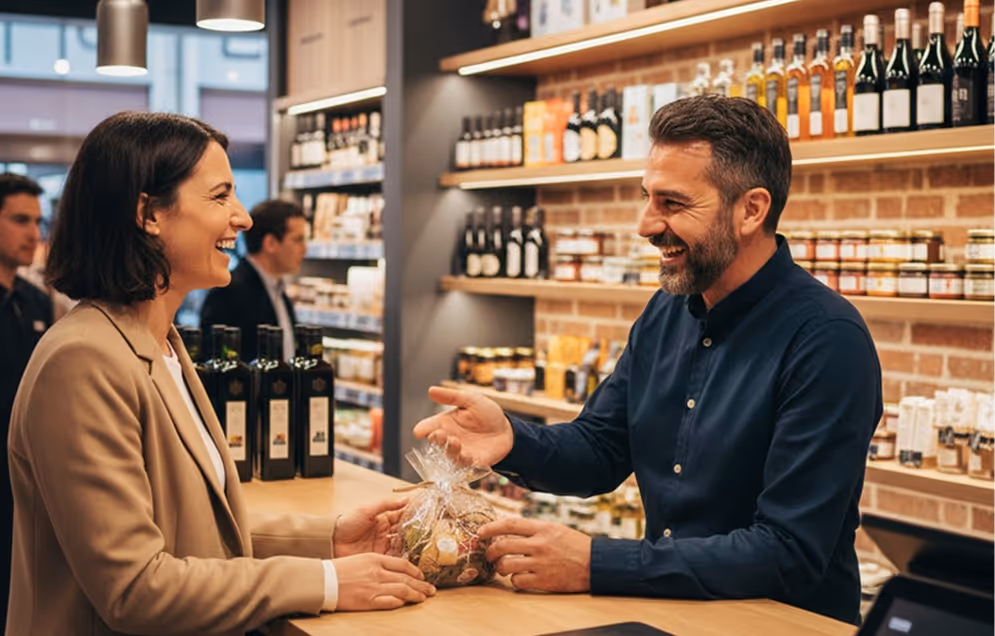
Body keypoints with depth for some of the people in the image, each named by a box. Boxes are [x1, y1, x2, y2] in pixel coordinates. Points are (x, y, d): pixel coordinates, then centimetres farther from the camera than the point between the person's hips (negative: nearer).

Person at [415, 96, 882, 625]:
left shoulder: (826, 342, -18)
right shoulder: (666, 313, 5)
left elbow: (789, 555, -22)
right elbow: (599, 450, 11)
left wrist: (592, 565, -24)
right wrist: (513, 442, -11)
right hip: (669, 611, 6)